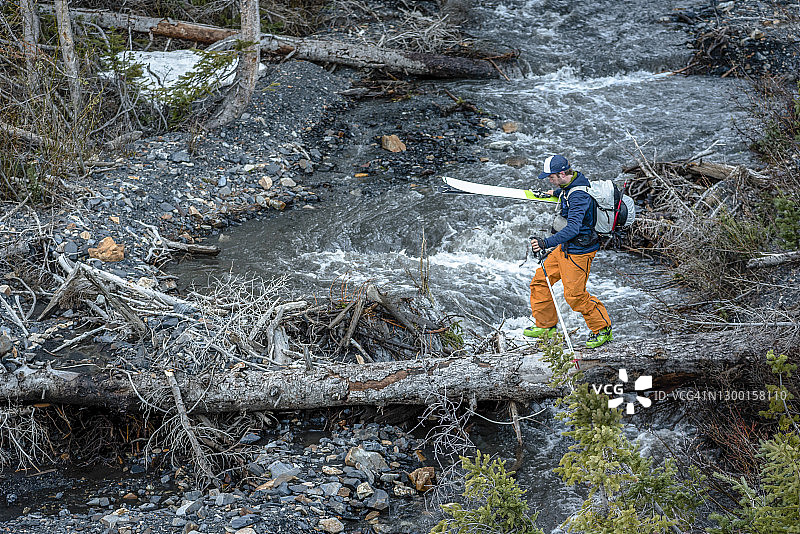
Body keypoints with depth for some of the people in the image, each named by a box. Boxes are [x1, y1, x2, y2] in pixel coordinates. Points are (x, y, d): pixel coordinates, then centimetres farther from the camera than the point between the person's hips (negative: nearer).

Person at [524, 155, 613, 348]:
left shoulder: (579, 196, -29)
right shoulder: (569, 185, 2)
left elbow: (573, 228, -38)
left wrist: (547, 242, -45)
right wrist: (557, 193, 52)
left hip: (578, 252, -10)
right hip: (565, 247, 10)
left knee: (575, 295, -4)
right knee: (540, 281, 13)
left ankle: (603, 329, 15)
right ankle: (545, 326, 26)